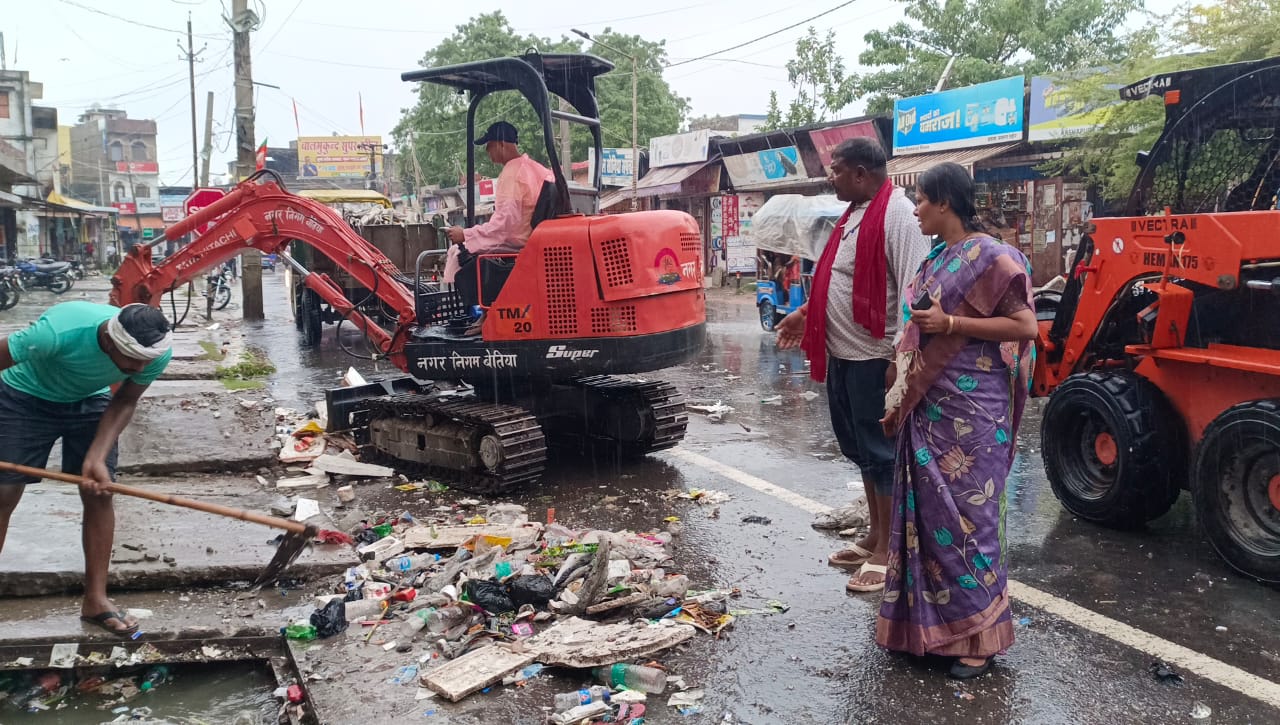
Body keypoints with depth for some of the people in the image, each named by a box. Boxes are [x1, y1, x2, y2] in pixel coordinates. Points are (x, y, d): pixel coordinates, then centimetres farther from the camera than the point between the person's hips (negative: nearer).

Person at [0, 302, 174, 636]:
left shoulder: (157, 352, -28)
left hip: (89, 401, 3)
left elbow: (124, 403, -12)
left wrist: (96, 458, -22)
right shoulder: (59, 331, -41)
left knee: (99, 494, -3)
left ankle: (95, 600, 8)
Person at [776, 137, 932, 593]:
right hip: (842, 355, 10)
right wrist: (806, 313, 22)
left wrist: (901, 357, -25)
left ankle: (888, 551, 14)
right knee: (860, 449, 17)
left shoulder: (898, 215, -17)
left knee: (881, 453, 1)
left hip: (874, 358, -10)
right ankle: (874, 538, 31)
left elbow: (912, 290, -22)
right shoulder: (855, 213, 14)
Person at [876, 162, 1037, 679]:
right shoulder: (938, 260, 14)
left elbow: (1025, 326, -16)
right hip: (928, 405, 8)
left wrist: (950, 323, -19)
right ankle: (928, 622, 24)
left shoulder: (990, 257, -11)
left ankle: (978, 633, 12)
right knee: (927, 511, 12)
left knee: (966, 513, -2)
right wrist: (902, 400, 18)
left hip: (971, 409, -8)